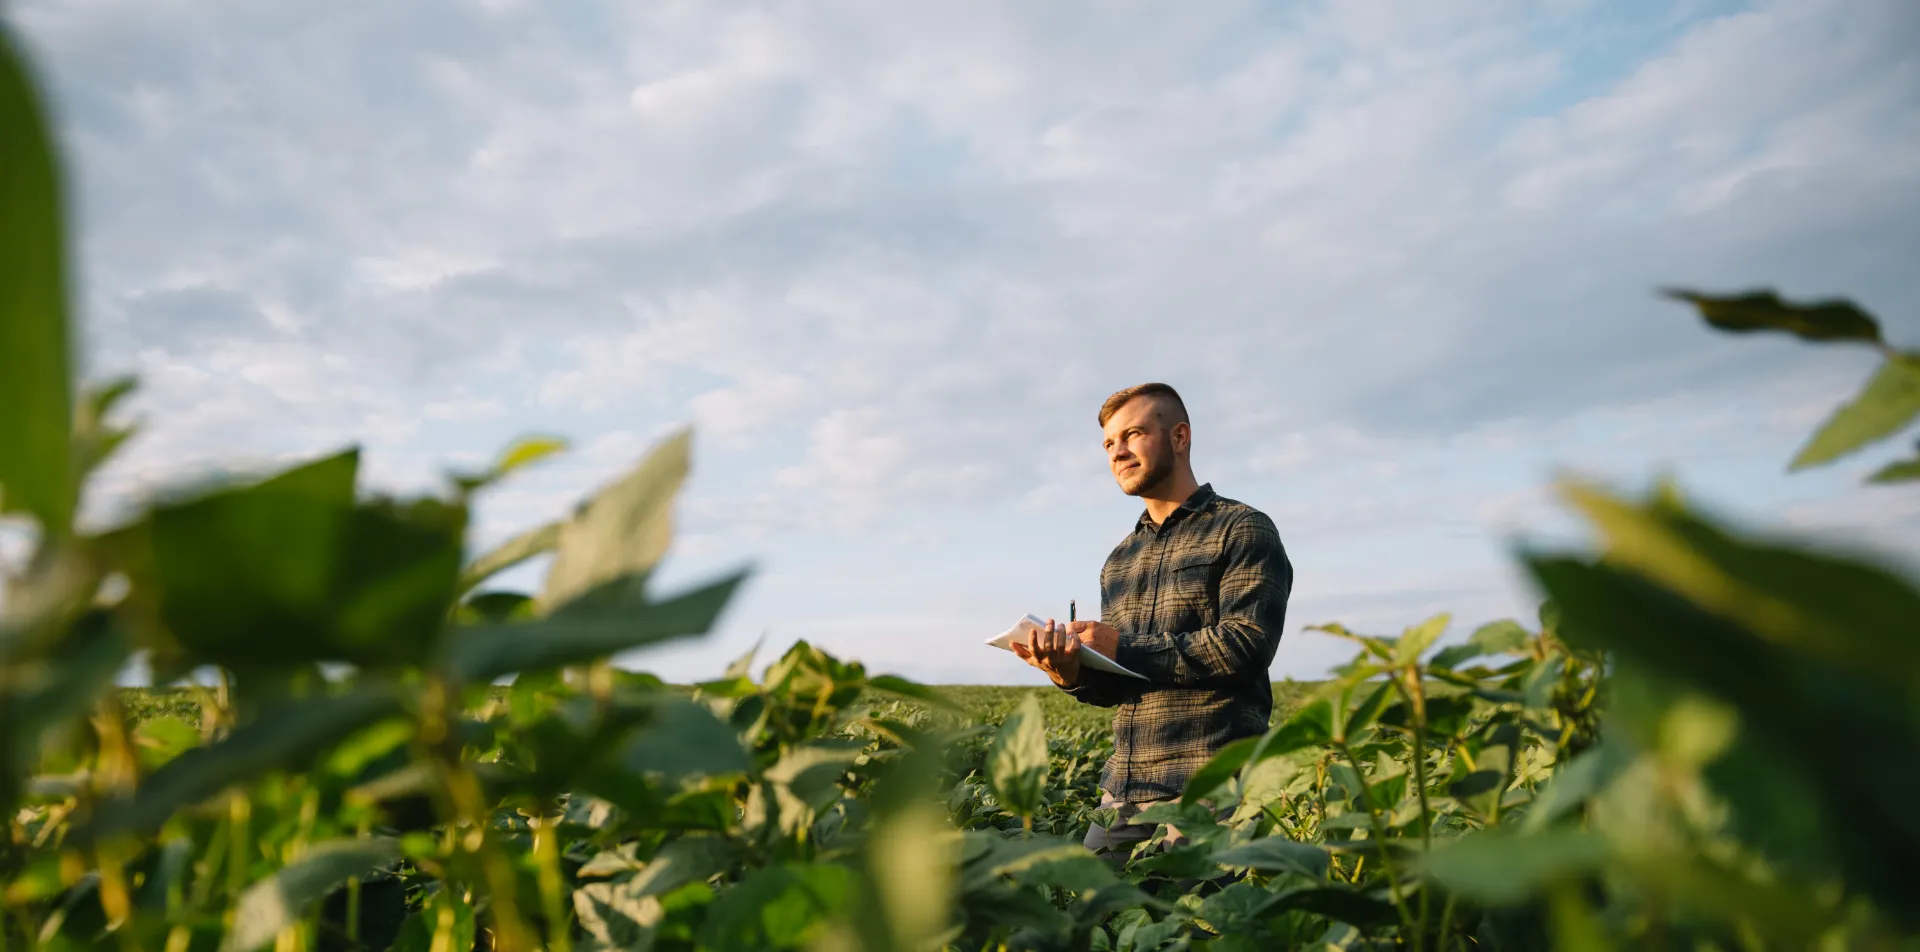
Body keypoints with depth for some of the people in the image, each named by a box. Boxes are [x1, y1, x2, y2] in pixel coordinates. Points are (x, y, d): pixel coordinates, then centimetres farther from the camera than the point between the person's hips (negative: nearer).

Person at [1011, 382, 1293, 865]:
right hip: (1124, 787, 6)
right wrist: (1073, 673, -5)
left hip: (1213, 786, -6)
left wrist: (1124, 647, -13)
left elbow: (1246, 646, -16)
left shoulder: (1243, 530, -3)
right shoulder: (1119, 560, 17)